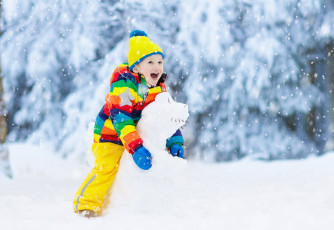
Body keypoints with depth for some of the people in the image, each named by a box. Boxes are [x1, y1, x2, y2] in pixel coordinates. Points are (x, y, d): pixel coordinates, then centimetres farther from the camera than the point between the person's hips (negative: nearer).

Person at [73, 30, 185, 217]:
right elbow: (120, 119, -34)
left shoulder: (159, 88, -1)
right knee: (107, 166, -26)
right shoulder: (123, 85, -25)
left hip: (138, 136, 7)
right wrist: (136, 148, -44)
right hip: (110, 134, -7)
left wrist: (175, 143, -10)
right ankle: (86, 204, -16)